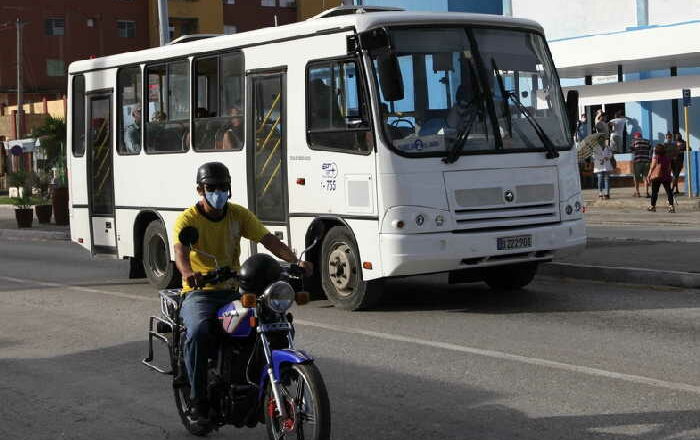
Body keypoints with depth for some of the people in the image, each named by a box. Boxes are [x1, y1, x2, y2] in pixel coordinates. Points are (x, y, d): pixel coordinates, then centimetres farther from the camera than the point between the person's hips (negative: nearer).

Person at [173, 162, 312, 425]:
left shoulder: (238, 214, 7)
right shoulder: (187, 220, -4)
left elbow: (268, 240, -3)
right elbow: (180, 252, -24)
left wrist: (295, 261, -22)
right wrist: (189, 273, -48)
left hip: (232, 291, 4)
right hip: (199, 293, -4)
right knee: (198, 332, -35)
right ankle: (199, 401, -21)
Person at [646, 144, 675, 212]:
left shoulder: (656, 157, -6)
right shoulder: (667, 158, 8)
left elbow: (652, 167, -6)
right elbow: (669, 168, 12)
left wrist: (649, 176, 2)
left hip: (656, 176, -4)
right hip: (666, 177, 4)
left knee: (654, 192, 6)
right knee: (668, 191, 0)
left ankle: (653, 206, 12)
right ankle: (671, 206, -10)